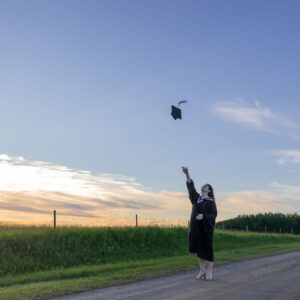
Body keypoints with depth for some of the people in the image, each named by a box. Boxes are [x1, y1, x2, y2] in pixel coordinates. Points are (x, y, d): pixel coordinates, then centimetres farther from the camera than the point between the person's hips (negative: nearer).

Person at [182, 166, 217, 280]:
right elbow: (191, 186, 5)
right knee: (199, 249, 8)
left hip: (206, 226, -4)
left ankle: (209, 272, 10)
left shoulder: (211, 201, 2)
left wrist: (203, 216, -24)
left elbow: (214, 214, -6)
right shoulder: (196, 198, 15)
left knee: (207, 249, 0)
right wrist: (187, 174, -7)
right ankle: (202, 270, 19)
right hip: (196, 227, 5)